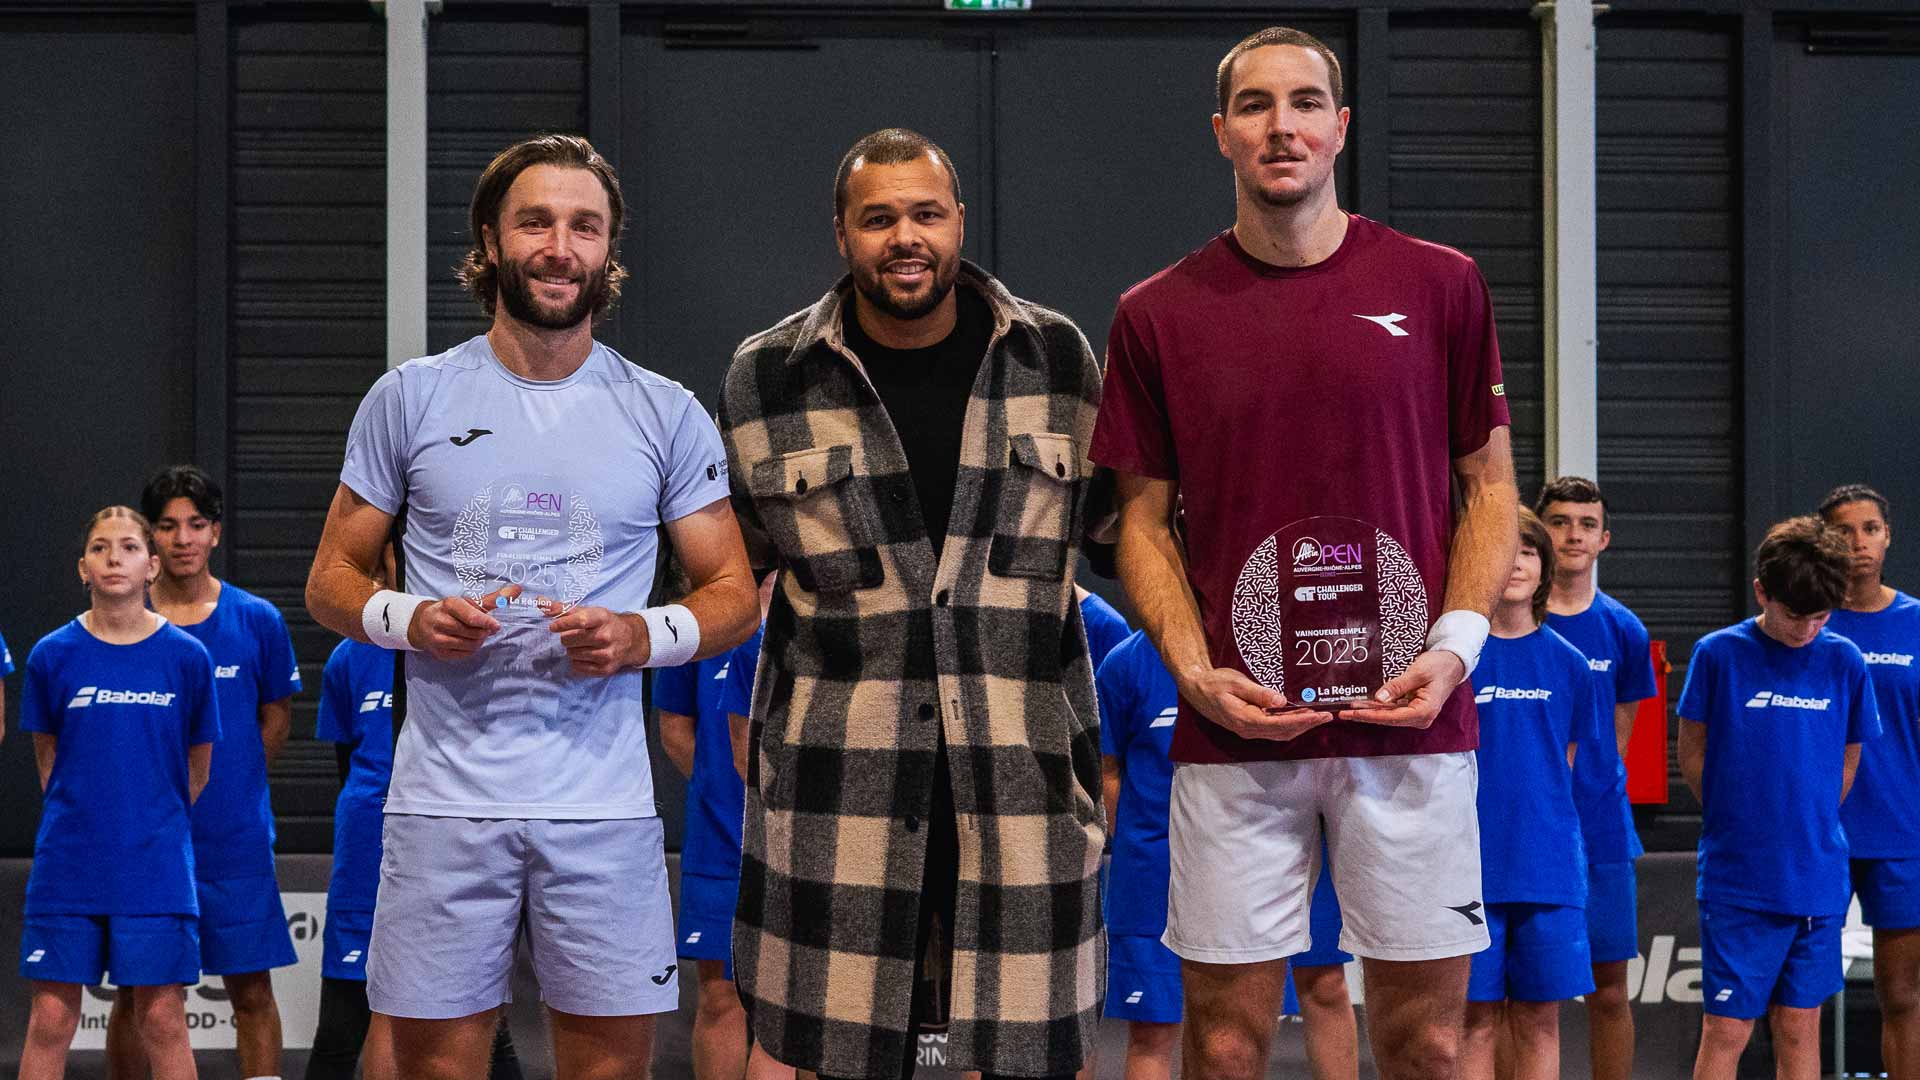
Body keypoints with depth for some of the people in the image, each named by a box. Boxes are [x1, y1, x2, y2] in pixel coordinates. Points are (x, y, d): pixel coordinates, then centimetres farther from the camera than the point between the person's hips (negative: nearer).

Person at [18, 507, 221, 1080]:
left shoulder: (187, 656, -1)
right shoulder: (53, 655, 0)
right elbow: (48, 759, 12)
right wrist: (84, 818, 9)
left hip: (157, 865, -1)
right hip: (67, 866, 1)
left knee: (161, 1021, 0)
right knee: (51, 1019, 1)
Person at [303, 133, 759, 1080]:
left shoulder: (667, 415, 7)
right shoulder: (408, 399, 6)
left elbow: (733, 594, 10)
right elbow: (331, 581, 10)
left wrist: (643, 636, -11)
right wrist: (410, 620, -12)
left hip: (604, 800, 1)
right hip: (445, 797, 0)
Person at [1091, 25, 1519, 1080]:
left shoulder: (1440, 285, 5)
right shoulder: (1157, 313, 6)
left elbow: (1488, 484, 9)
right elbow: (1144, 519, 9)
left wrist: (1453, 647, -5)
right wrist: (1197, 672, -5)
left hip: (1408, 722, 0)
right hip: (1234, 730, 0)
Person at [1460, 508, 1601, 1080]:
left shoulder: (1566, 662, 7)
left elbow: (1565, 761, 15)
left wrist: (1542, 824, 9)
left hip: (1550, 868, 2)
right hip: (1472, 864, -2)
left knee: (1539, 1021, 6)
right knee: (1477, 1021, 1)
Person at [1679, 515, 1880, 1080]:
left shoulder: (1844, 662, 2)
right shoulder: (1719, 654, -6)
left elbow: (1847, 761, 13)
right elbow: (1692, 755, 4)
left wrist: (1807, 827, 10)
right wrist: (1738, 824, 7)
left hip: (1817, 880, 3)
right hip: (1737, 881, -3)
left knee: (1800, 1027, 9)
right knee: (1727, 1029, -3)